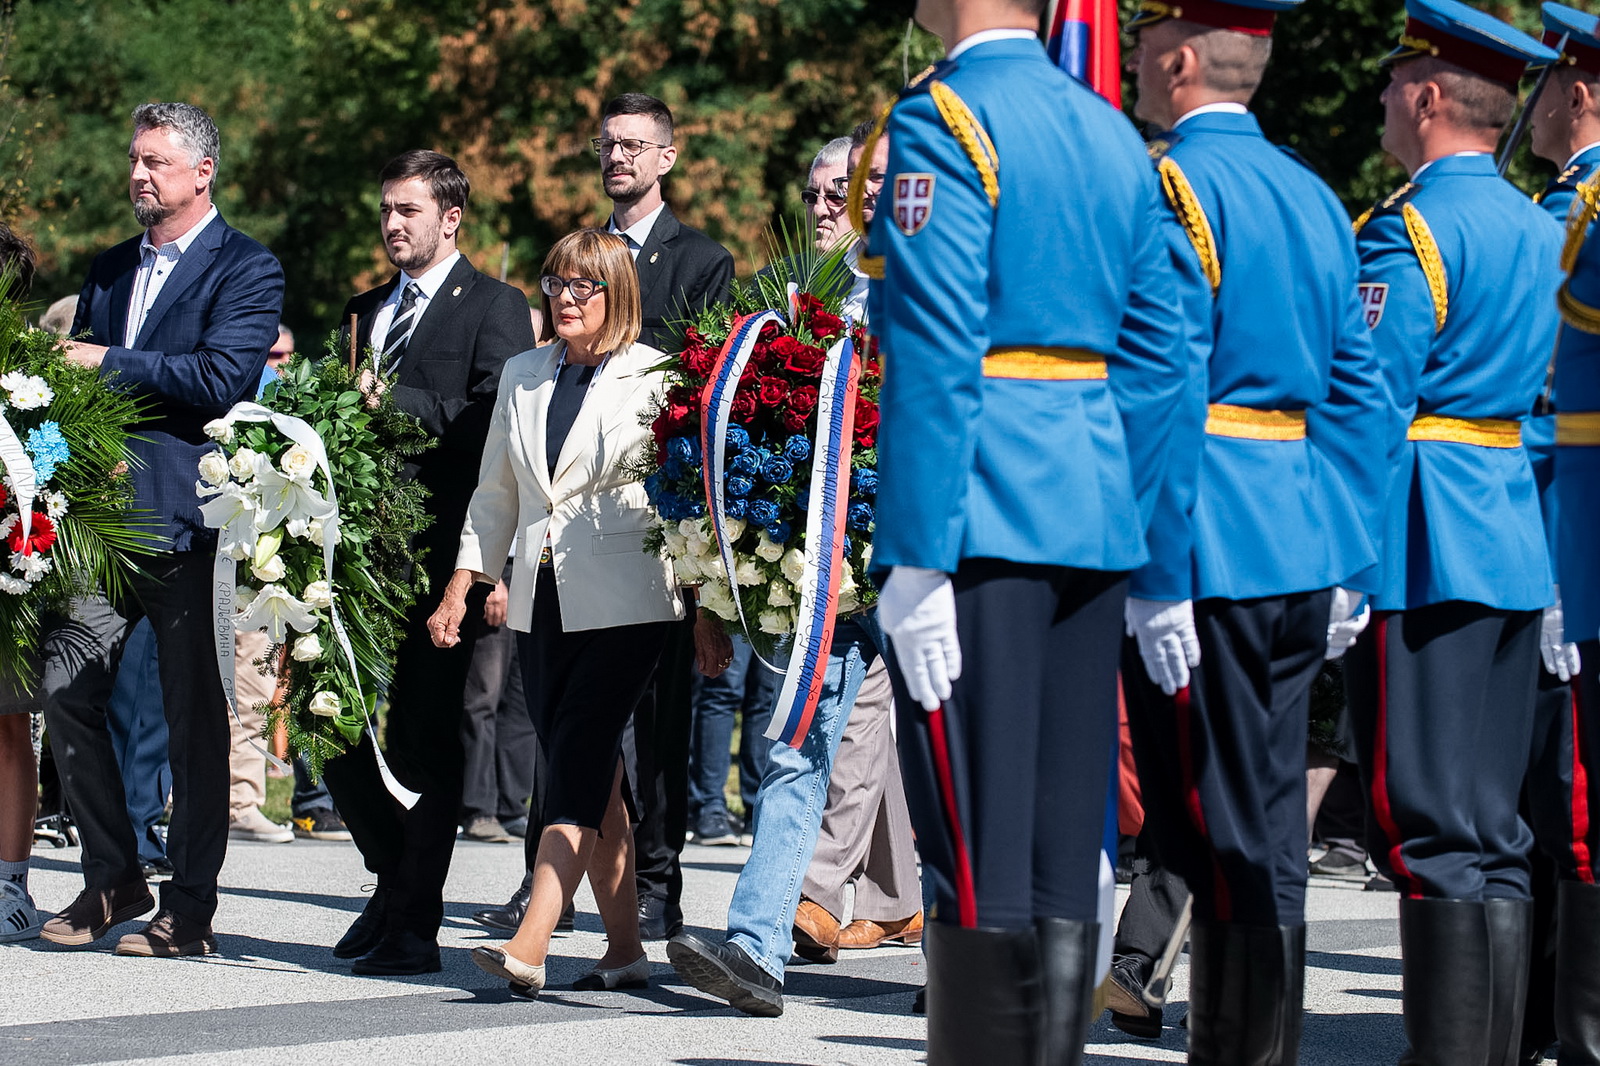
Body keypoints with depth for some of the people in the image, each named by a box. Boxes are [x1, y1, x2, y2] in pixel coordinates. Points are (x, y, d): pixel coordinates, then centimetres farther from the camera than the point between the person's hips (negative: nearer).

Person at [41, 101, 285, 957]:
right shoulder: (110, 270, 19)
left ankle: (190, 910, 6)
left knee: (195, 716, 0)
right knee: (64, 689, 1)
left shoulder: (246, 270, -3)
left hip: (186, 521, -6)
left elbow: (223, 377, -16)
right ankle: (111, 879, 15)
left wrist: (112, 365, -13)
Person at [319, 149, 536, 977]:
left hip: (440, 544, -7)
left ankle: (415, 925, 0)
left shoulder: (494, 308, 0)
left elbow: (497, 417, -12)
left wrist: (398, 400, -15)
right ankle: (393, 879, 25)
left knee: (425, 737, -4)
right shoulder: (363, 312, 22)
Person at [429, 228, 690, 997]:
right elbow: (495, 491, 21)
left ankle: (531, 945, -22)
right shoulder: (522, 377, 16)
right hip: (542, 600, 6)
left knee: (578, 758, -14)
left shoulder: (655, 378, -1)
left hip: (623, 602, -6)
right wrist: (461, 585, 14)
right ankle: (625, 948, 9)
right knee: (590, 767, 4)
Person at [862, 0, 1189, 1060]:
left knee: (978, 853, -7)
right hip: (1092, 513, 8)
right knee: (1068, 847, 8)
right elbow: (1157, 362, 15)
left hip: (981, 521, -8)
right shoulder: (1112, 135, 15)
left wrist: (916, 563, -16)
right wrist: (1122, 536, 18)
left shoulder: (943, 120, -9)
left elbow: (934, 359, -16)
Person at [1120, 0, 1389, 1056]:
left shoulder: (1173, 186, -10)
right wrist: (1352, 565, 16)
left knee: (1225, 836, -4)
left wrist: (1158, 579, -17)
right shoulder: (1315, 196, 14)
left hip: (1209, 556, -8)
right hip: (1302, 555, 8)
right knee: (1270, 827, 11)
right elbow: (1360, 396, 14)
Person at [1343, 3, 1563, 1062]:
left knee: (1434, 826, -9)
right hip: (1516, 541, 9)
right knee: (1493, 826, 10)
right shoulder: (1535, 228, 14)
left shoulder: (1411, 229, -12)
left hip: (1425, 556, -8)